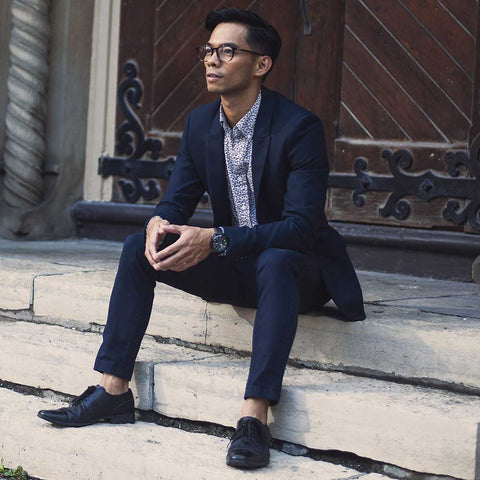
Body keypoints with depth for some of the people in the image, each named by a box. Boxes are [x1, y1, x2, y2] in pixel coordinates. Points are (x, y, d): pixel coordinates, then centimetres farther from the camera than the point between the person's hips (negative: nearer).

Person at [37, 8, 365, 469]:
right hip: (234, 267, 7)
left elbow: (301, 226, -27)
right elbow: (177, 200, 4)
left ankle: (254, 418, -45)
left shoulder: (299, 127, -20)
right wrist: (159, 224, -23)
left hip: (298, 269, -6)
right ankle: (113, 389, -10)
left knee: (274, 262, -40)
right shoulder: (200, 124, 2)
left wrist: (215, 240, -37)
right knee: (138, 248, -9)